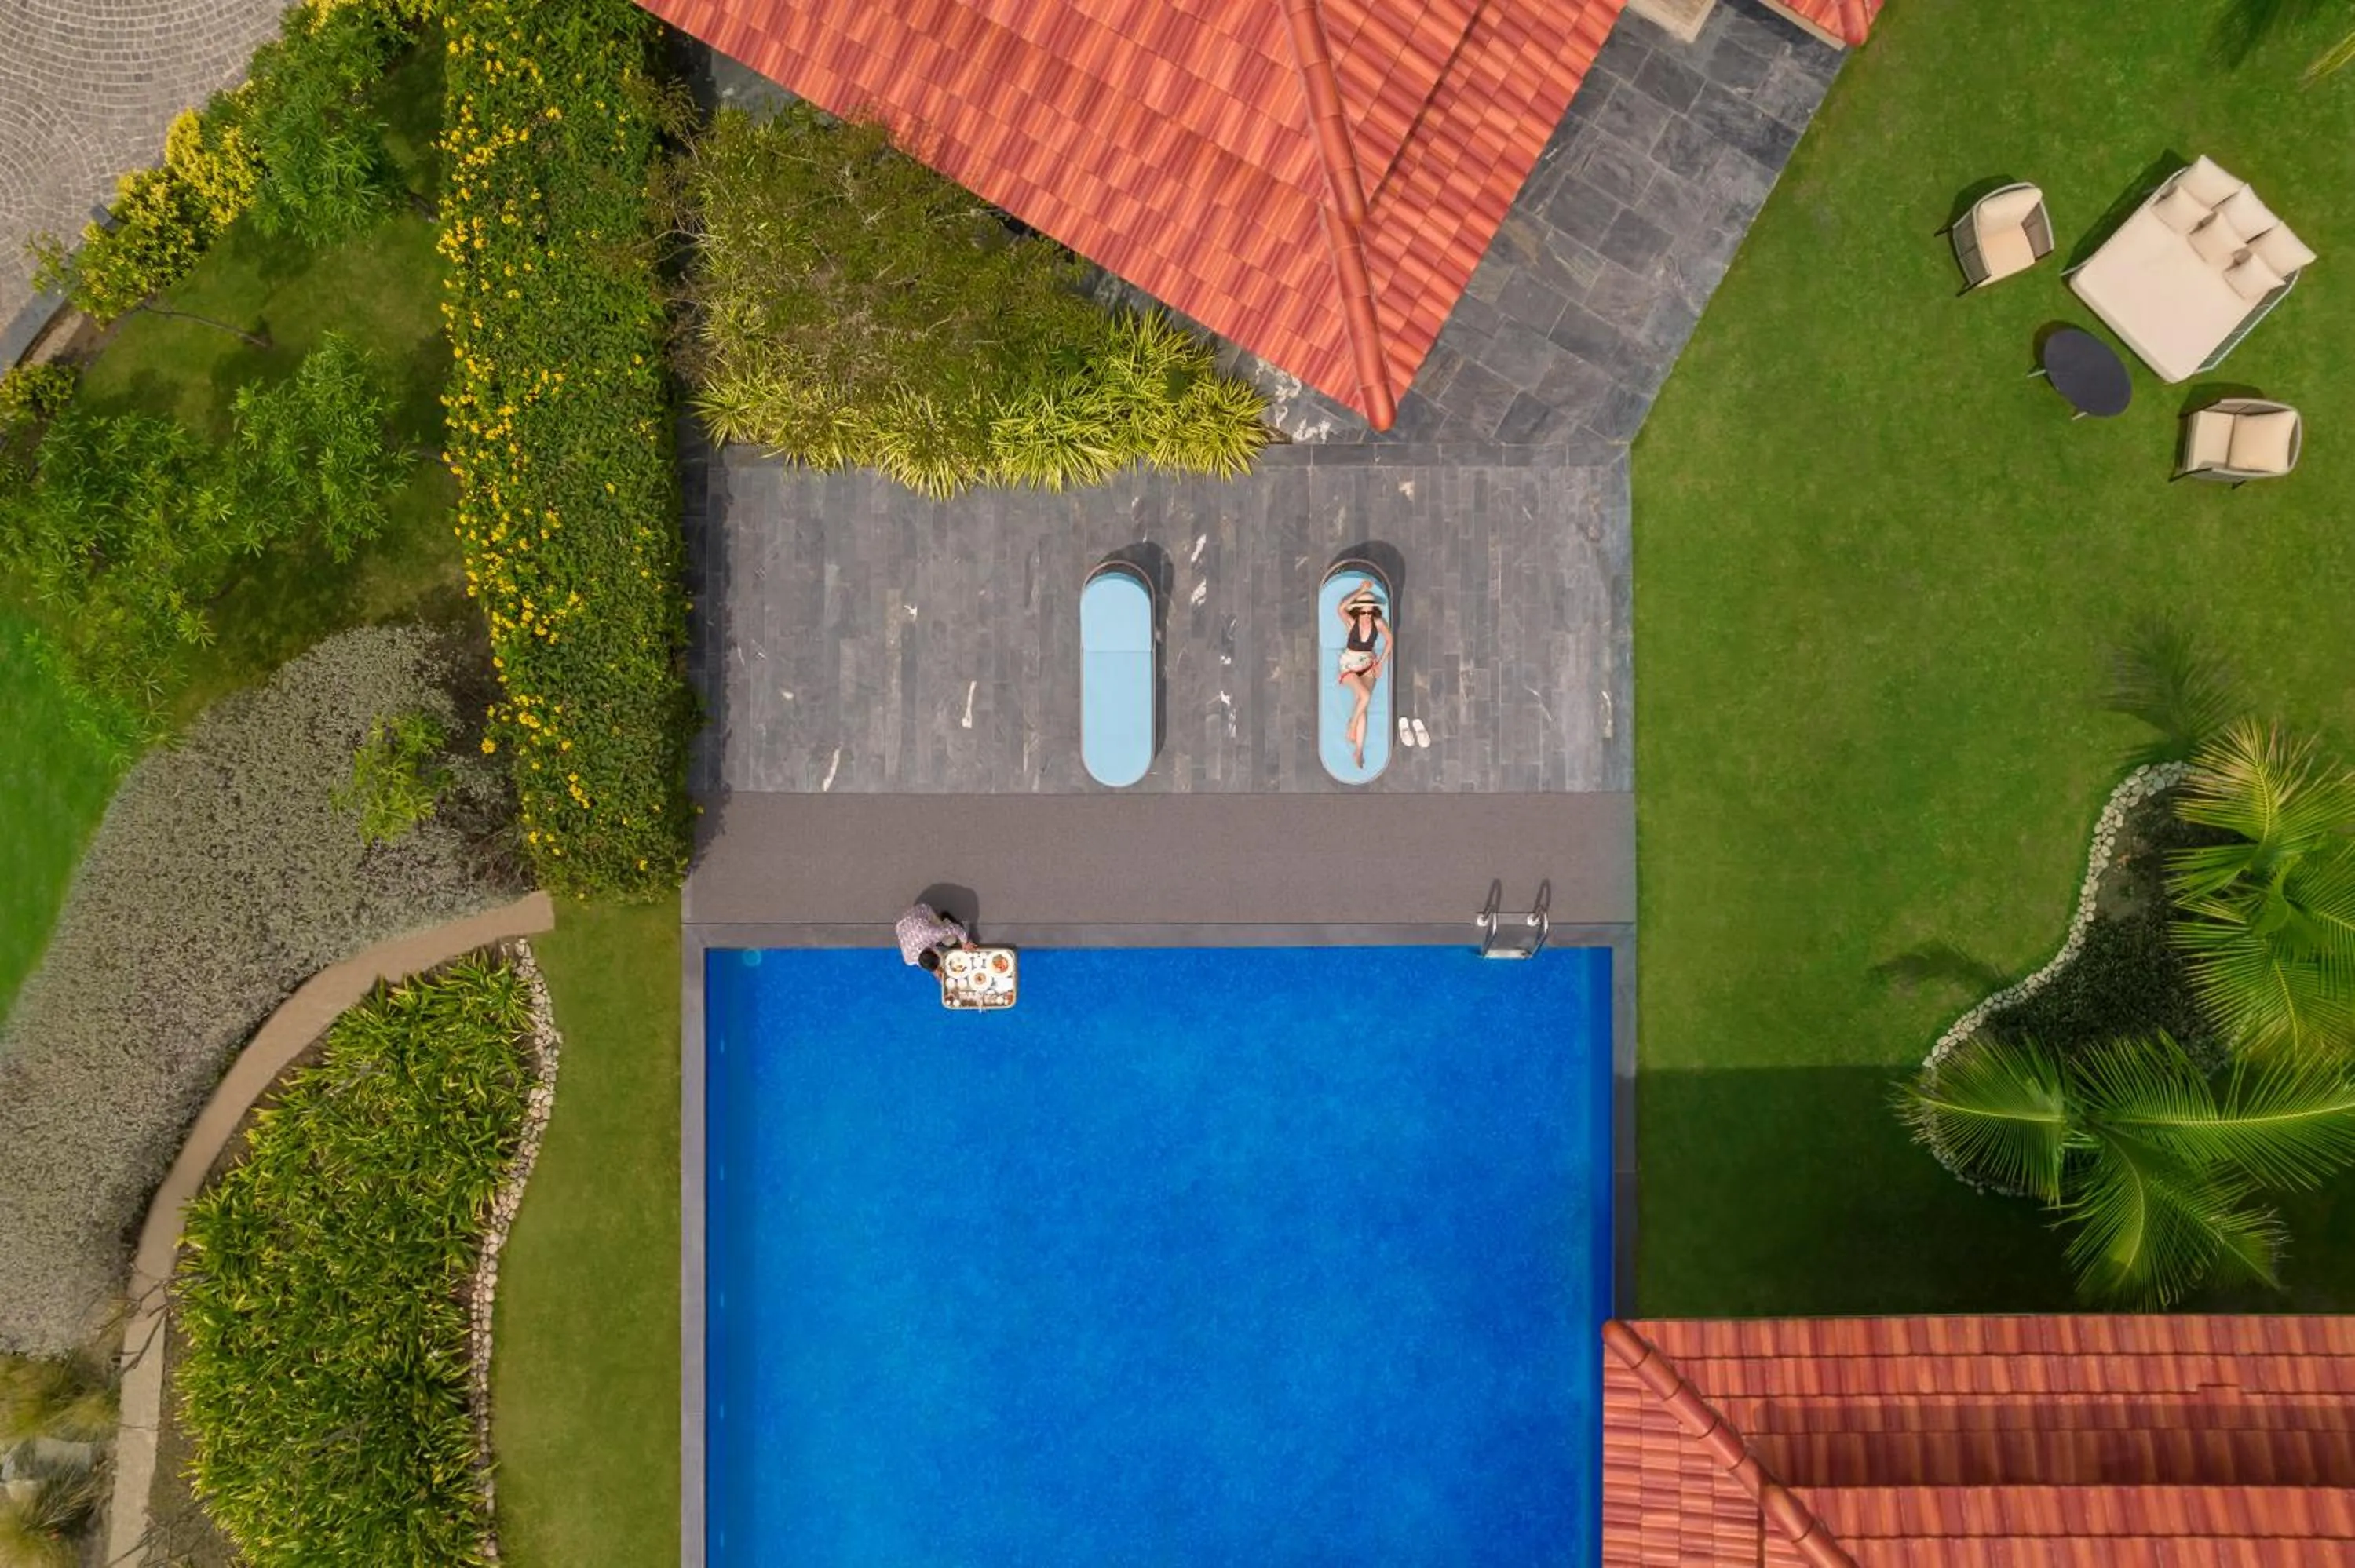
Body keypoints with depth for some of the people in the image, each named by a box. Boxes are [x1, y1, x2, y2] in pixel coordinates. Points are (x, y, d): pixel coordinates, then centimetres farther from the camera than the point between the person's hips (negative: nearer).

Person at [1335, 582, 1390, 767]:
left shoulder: (1379, 623, -10)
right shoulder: (1352, 622, -17)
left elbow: (1389, 640, 5)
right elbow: (1342, 608, -37)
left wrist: (1381, 664, 0)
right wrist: (1361, 590, -32)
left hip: (1368, 666, 2)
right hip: (1349, 667, -2)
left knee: (1362, 707, -9)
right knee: (1365, 696, -27)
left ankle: (1359, 750, -4)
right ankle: (1352, 724, -1)